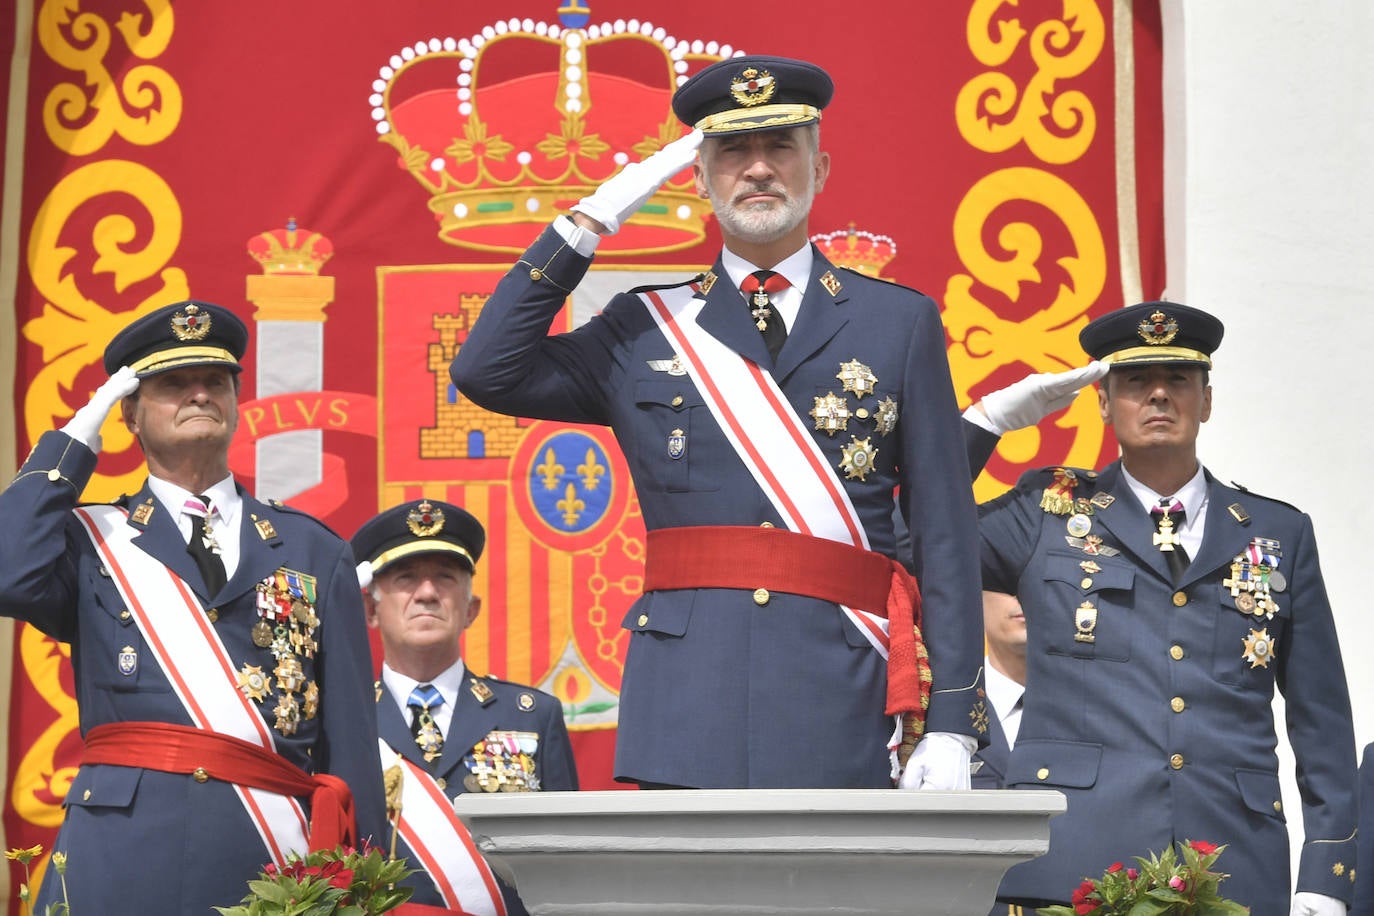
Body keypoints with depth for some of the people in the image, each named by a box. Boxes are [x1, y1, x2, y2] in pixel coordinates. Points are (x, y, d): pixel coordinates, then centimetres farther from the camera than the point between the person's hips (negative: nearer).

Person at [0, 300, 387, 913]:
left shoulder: (313, 552, 15)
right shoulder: (91, 538, 13)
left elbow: (351, 738, 10)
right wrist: (78, 436, 2)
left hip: (272, 856, 1)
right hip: (122, 852, -1)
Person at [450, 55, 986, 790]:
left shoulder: (900, 323, 10)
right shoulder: (644, 329, 13)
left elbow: (945, 537, 6)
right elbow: (485, 371, 1)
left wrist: (951, 726, -2)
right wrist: (591, 221, 3)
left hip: (841, 710, 0)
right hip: (687, 711, 1)